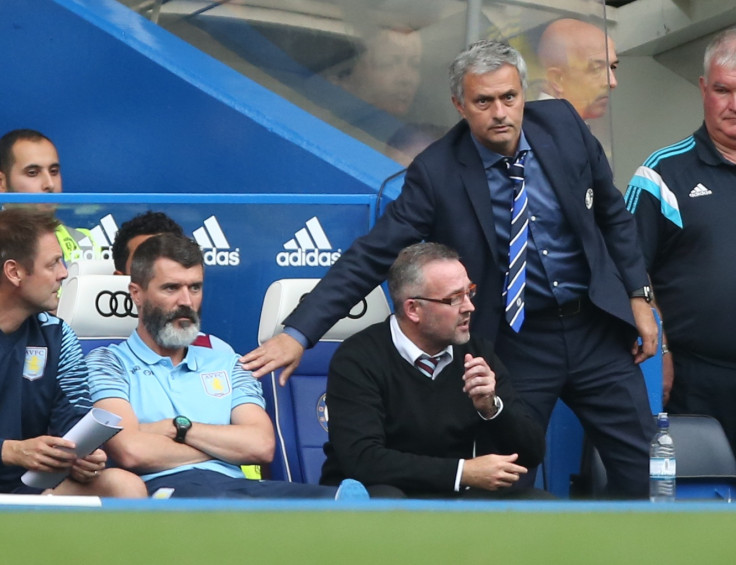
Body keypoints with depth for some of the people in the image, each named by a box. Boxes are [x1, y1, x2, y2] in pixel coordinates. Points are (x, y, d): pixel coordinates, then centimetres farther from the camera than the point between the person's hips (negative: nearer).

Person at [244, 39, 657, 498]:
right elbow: (371, 255, -15)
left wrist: (638, 296, 4)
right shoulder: (436, 173, -14)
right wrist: (298, 334, -22)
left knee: (642, 469, 4)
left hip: (597, 328, 3)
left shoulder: (563, 125, -5)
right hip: (513, 344, -2)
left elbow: (613, 214, 8)